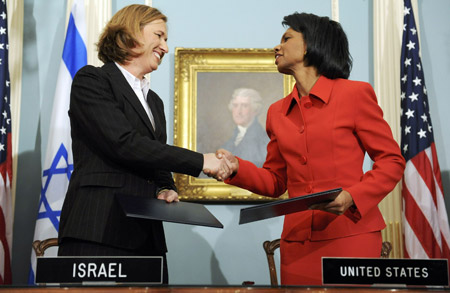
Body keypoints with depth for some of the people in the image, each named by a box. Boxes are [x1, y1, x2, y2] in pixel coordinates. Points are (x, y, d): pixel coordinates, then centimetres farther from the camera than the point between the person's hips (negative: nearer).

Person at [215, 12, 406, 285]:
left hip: (351, 236, -4)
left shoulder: (355, 93, -2)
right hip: (298, 241, 4)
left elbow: (392, 161, -1)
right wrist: (237, 168, -1)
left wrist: (352, 197, -16)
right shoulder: (278, 112, 14)